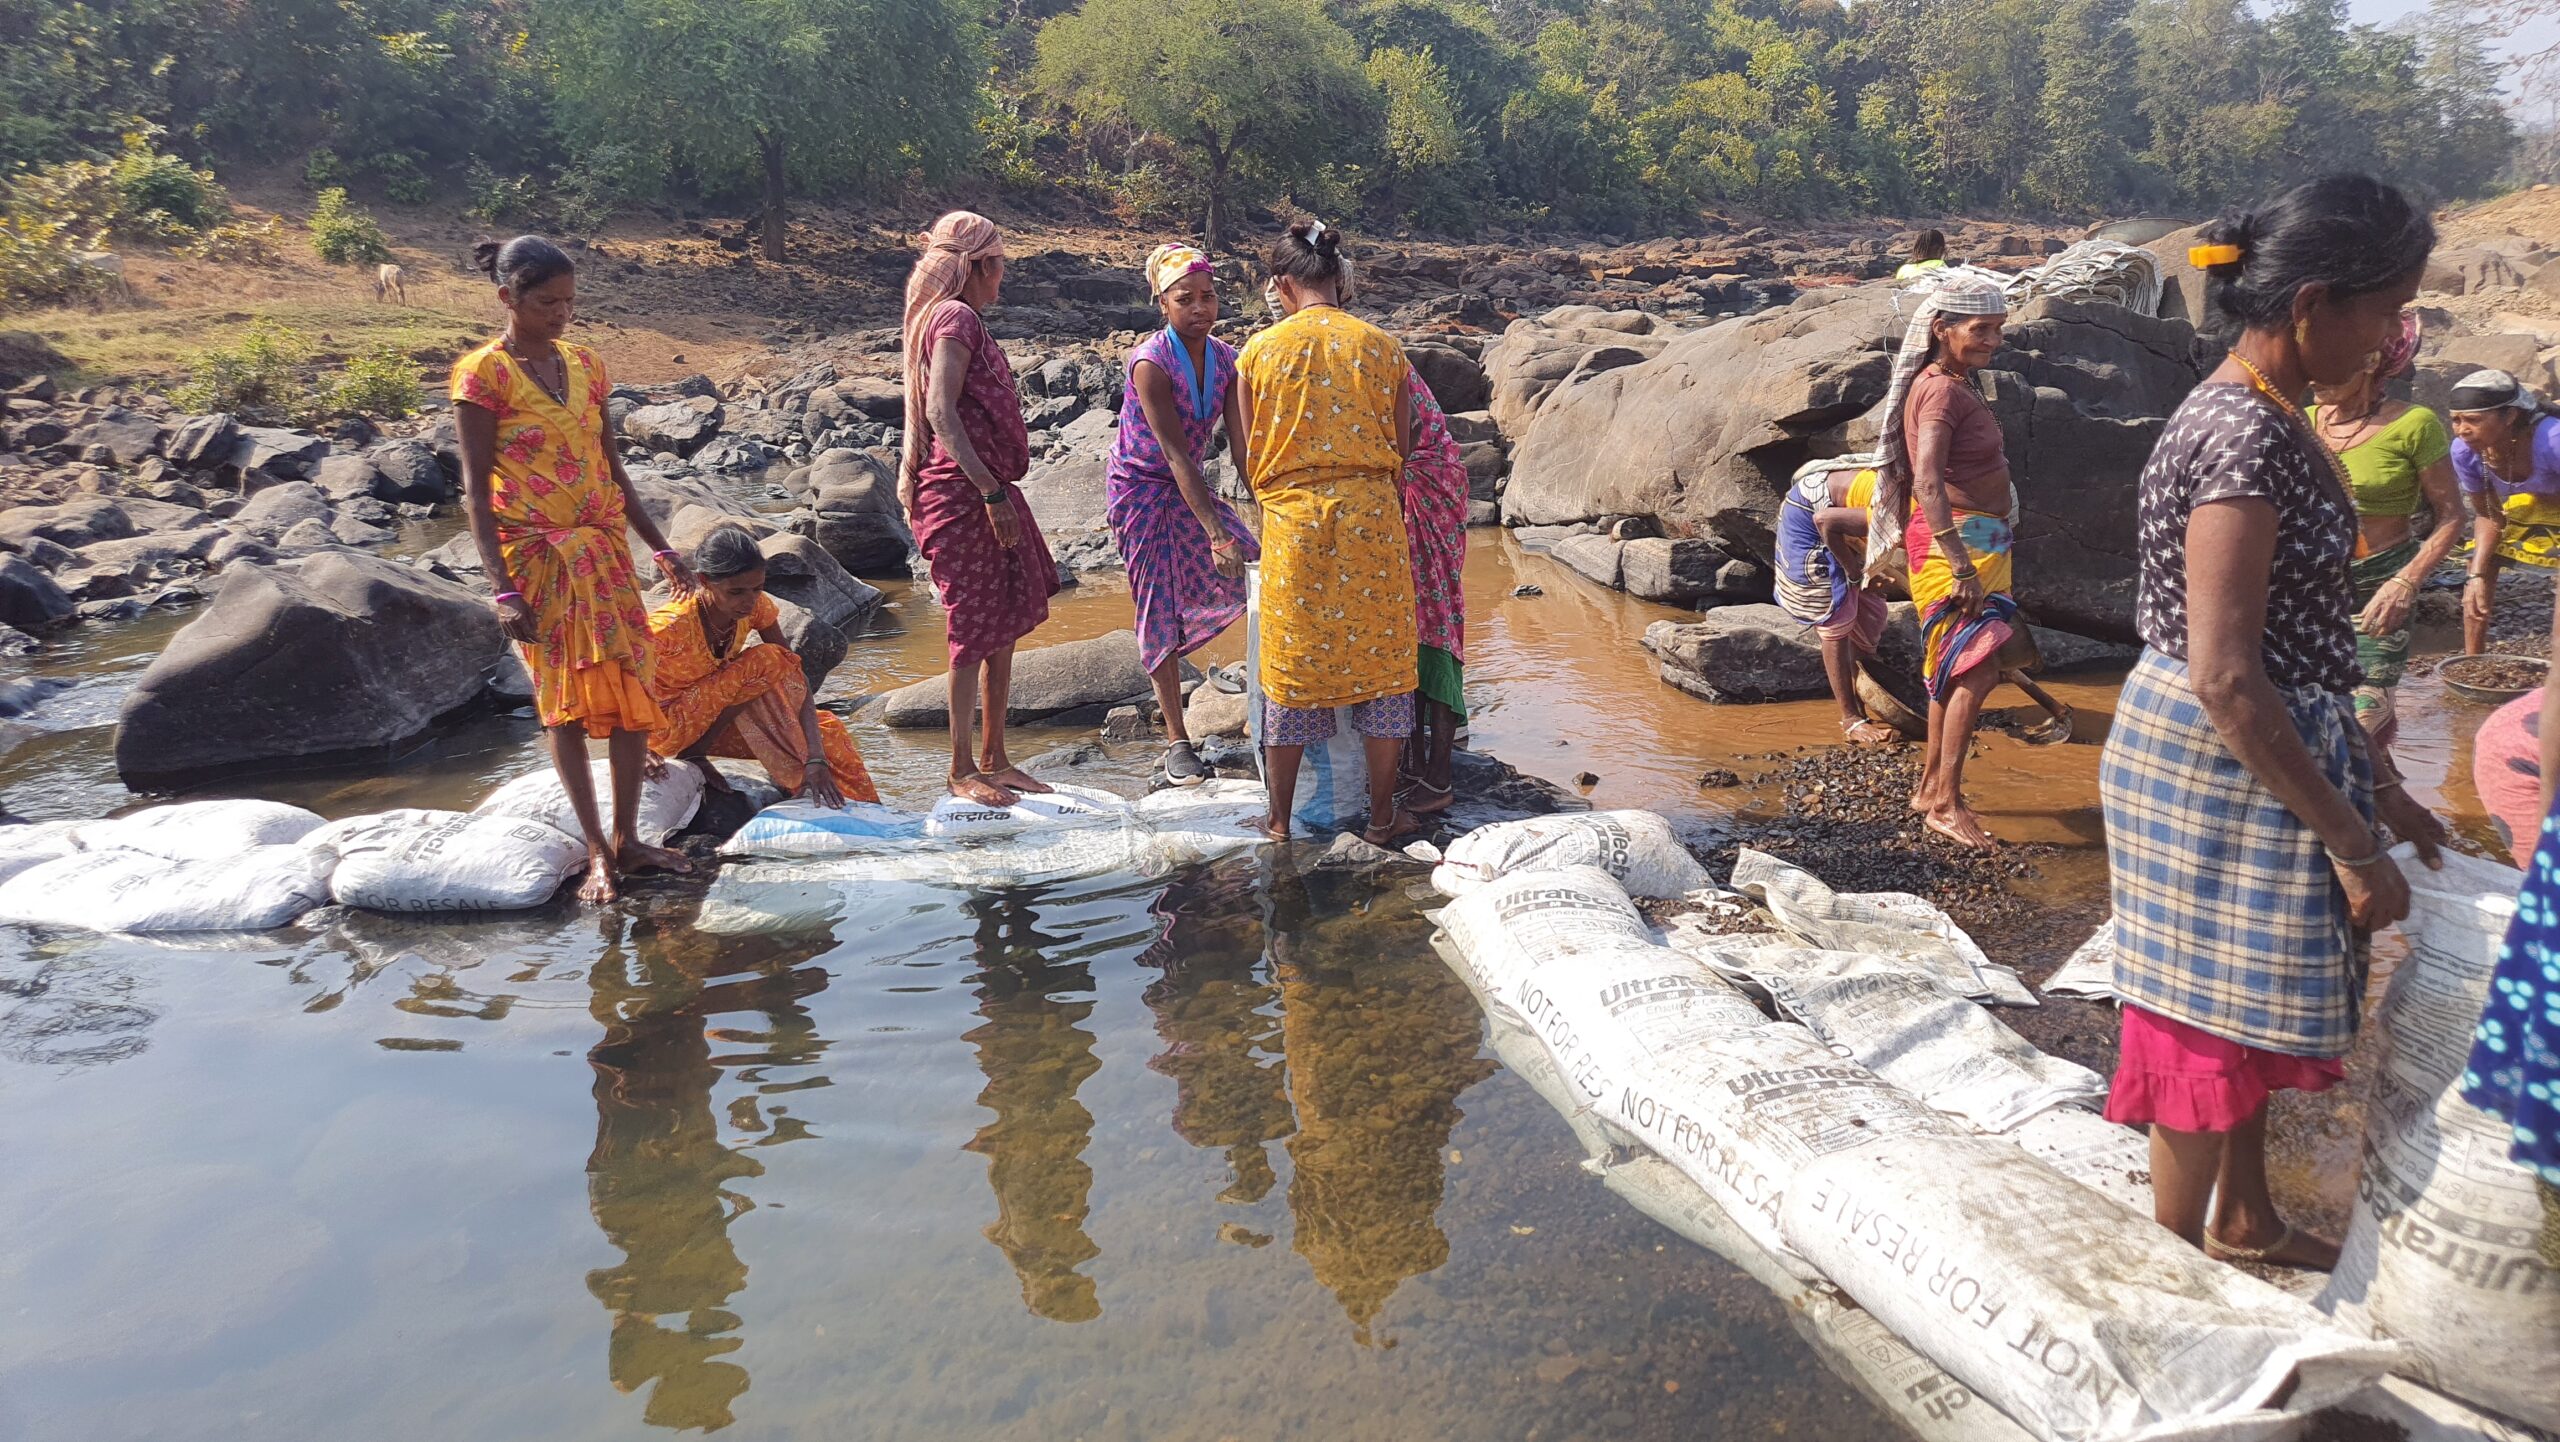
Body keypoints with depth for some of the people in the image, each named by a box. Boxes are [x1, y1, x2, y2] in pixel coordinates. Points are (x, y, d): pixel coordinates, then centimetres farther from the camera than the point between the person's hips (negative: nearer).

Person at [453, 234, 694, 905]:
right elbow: (476, 490, -10)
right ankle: (597, 851, 9)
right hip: (535, 555, -5)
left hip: (604, 548, 5)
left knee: (632, 689, 3)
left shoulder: (584, 364, 9)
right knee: (564, 699, 1)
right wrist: (503, 589, -16)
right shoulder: (483, 374, -8)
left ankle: (627, 838, 15)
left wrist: (661, 548, 13)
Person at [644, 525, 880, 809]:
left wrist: (816, 759, -26)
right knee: (766, 662, -26)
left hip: (714, 719, 6)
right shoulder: (670, 627, -31)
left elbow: (796, 679, -17)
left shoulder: (756, 606, -14)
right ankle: (693, 752, -16)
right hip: (666, 724, -6)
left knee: (827, 729, -7)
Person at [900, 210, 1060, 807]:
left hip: (988, 489, 10)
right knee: (976, 630, -4)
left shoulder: (963, 320, 19)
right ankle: (963, 770, 5)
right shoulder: (955, 318, -10)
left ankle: (993, 758, 21)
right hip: (964, 492, -10)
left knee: (1007, 627, 12)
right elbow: (941, 414, -20)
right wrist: (992, 493, -24)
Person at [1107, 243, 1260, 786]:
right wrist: (1215, 531, -36)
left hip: (1190, 486, 6)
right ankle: (1176, 741, 8)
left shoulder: (1226, 359, -6)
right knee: (1160, 610, -3)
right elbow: (1175, 454, -30)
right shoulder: (1151, 363, -25)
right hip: (1143, 491, -6)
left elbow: (1241, 445, -9)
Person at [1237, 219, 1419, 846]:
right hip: (1371, 512, 1)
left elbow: (1251, 453, 3)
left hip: (1292, 516, 0)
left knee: (1291, 665, 9)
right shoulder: (1382, 347, 1)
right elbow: (1402, 444, 6)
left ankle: (1280, 819, 17)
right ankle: (1383, 815, 17)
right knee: (1380, 657, 10)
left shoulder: (1260, 351, -2)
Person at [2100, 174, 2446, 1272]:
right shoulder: (2245, 434, -23)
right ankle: (2177, 1254, 25)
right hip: (2220, 767, -10)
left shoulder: (2265, 414, 8)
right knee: (2214, 1015, 6)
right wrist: (2351, 843, -19)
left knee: (2251, 1004, 23)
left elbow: (2289, 635, 14)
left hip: (2273, 752, 10)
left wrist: (2370, 787, 16)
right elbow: (2225, 678, -26)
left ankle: (2247, 1221, 42)